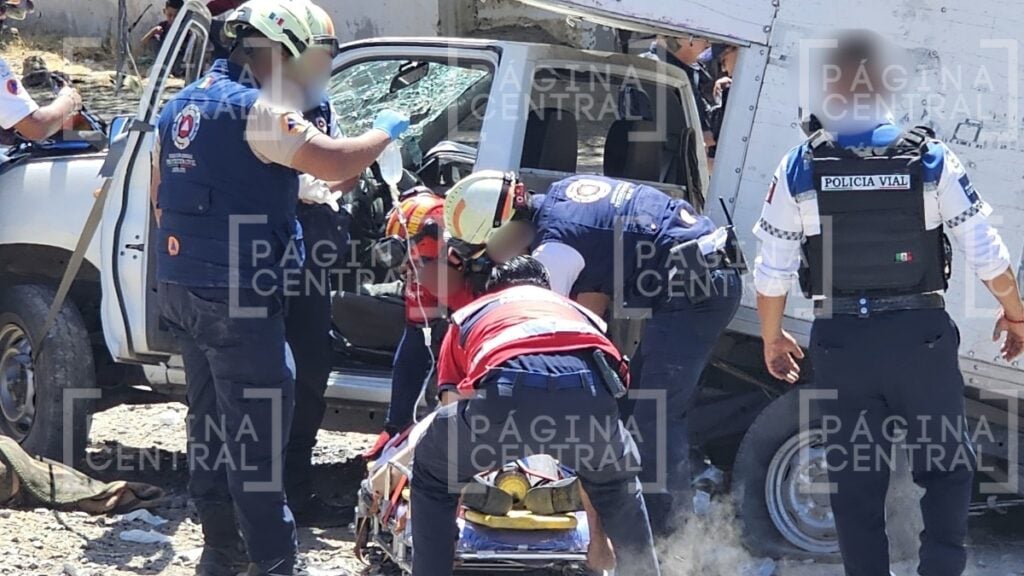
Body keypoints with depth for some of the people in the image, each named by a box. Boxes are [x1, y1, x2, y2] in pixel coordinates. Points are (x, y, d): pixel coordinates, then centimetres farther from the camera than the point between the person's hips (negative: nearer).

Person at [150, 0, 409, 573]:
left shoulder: (181, 105, 13)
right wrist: (385, 131, -5)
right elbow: (336, 163, -22)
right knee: (258, 433, -5)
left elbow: (162, 196, 22)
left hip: (181, 287, 9)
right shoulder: (254, 108, -15)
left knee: (211, 421, 16)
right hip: (237, 295, -9)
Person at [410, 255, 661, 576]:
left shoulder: (470, 315, 39)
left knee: (431, 475, 27)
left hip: (510, 388, -2)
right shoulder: (577, 312, 43)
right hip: (591, 388, 2)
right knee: (616, 481, 37)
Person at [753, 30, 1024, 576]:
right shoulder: (931, 160, -6)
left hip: (840, 341, 1)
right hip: (920, 336, -1)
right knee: (945, 467, 12)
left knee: (855, 478, 12)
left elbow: (771, 272, -2)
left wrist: (772, 338, 14)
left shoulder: (800, 168, -5)